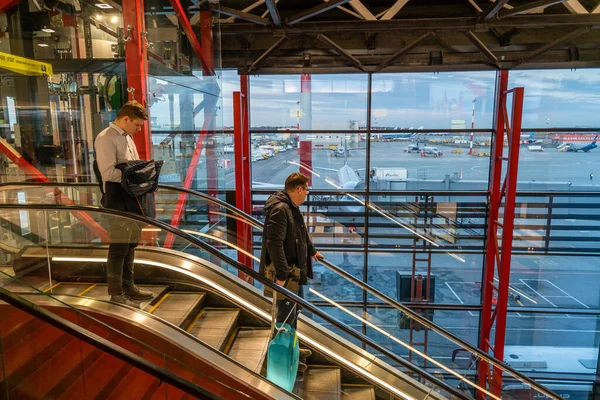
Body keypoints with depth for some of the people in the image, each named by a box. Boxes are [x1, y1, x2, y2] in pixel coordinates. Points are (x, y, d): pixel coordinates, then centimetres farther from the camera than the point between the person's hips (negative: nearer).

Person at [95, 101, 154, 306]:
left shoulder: (127, 138, 17)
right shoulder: (106, 139, -12)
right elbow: (109, 172, -22)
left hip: (132, 198, 9)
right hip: (117, 199, -9)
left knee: (130, 246, 16)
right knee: (119, 248, -3)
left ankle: (128, 287, 29)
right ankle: (116, 294, 9)